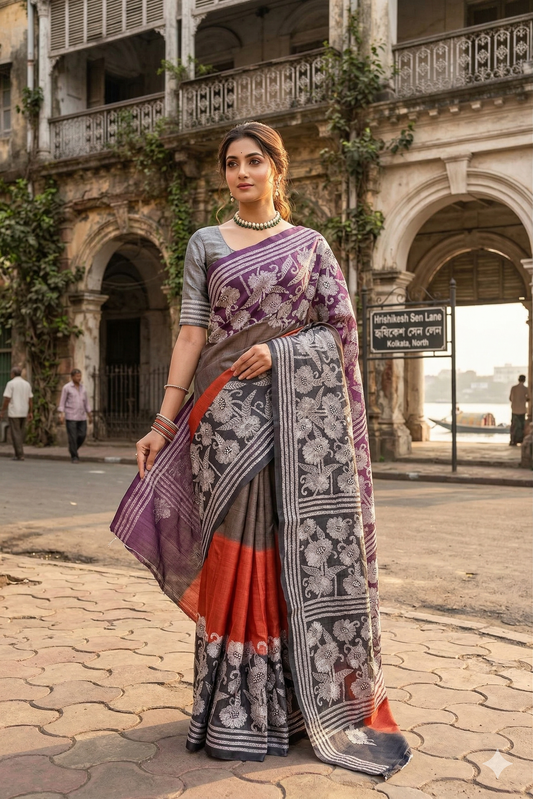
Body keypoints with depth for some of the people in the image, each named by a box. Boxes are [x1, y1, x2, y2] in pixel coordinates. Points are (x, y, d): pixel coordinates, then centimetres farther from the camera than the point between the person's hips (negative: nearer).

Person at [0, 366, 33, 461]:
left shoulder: (11, 383, -8)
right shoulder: (27, 384, 9)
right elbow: (30, 400, 9)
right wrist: (30, 413, 13)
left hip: (14, 413, -5)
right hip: (24, 413, 5)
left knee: (16, 433, -3)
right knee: (21, 433, 12)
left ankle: (20, 455, -6)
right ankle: (18, 453, 15)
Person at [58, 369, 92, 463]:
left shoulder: (82, 387, 11)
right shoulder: (66, 387, -5)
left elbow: (86, 401, 16)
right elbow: (62, 402, -5)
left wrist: (89, 415, 16)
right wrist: (61, 415, -16)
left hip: (82, 416, 5)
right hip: (71, 416, -5)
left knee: (82, 435, 1)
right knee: (73, 437, -4)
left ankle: (72, 449, 25)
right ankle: (74, 457, 4)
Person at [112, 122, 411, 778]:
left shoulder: (310, 244, 12)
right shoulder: (206, 244, 11)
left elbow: (341, 326, 5)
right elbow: (192, 334, 4)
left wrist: (280, 350, -11)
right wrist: (165, 421, -4)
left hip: (302, 408, 0)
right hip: (231, 411, 0)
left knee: (307, 547, -1)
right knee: (239, 546, -3)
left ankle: (322, 698, 12)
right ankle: (239, 710, 8)